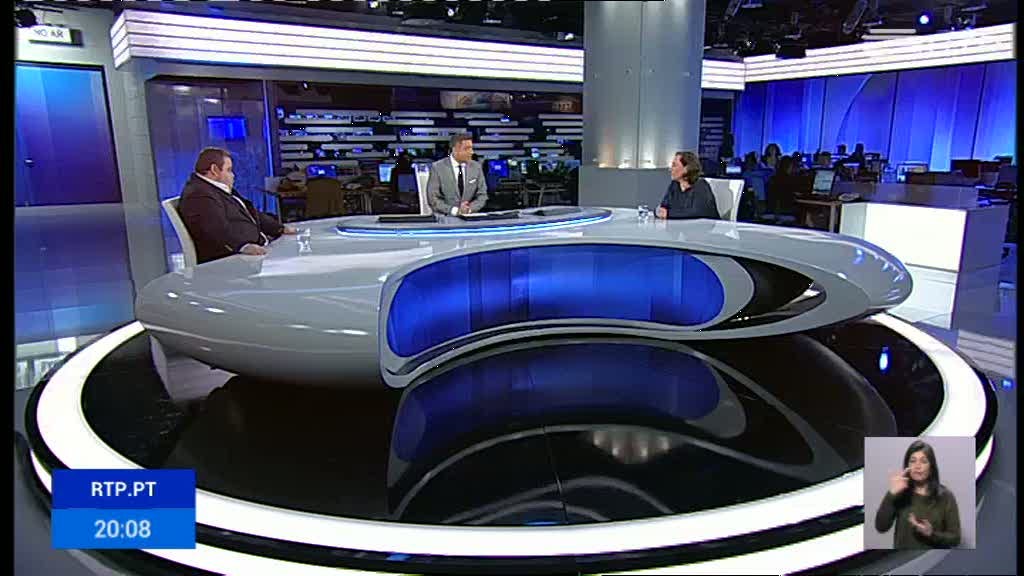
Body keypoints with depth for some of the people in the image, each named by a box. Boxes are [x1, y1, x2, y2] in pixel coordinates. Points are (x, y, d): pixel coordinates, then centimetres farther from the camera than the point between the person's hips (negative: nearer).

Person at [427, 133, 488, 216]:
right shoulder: (437, 167, -5)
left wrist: (470, 208, -12)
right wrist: (455, 210, -19)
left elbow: (482, 195, 7)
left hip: (469, 216, 2)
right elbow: (433, 199, -7)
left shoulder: (476, 167, 5)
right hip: (445, 217, -2)